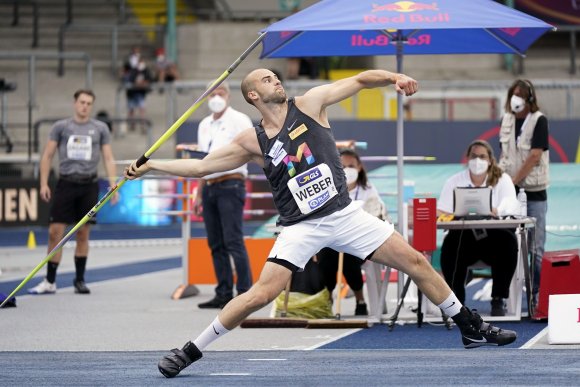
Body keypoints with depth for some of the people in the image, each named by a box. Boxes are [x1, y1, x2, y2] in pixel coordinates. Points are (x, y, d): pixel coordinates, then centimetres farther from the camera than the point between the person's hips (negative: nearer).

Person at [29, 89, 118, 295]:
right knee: (55, 232, -6)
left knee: (83, 234, 4)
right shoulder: (61, 127, 5)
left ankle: (80, 280, 14)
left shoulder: (100, 128, 7)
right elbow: (47, 156, 7)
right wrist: (43, 183, -2)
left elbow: (109, 159, 7)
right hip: (66, 183, -1)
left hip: (89, 184, 1)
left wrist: (113, 186, -4)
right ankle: (50, 281, 0)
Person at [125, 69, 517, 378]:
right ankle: (189, 353, -9)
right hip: (302, 227, -2)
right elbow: (200, 166, 5)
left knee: (416, 262, 1)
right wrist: (151, 165, -2)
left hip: (346, 214, 2)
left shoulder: (309, 104, 1)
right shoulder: (252, 141, 0)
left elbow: (359, 80, -1)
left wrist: (392, 77, -20)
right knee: (262, 293, -18)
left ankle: (471, 327, 17)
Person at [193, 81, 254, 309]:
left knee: (233, 241, -12)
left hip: (230, 185, -7)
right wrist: (199, 194, 21)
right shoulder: (204, 125, 20)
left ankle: (244, 293, -12)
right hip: (209, 186, 7)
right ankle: (223, 294, 11)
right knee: (216, 244, 7)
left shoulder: (238, 121, -2)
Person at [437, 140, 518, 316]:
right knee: (451, 244, -32)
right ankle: (456, 300, -18)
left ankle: (498, 300, -17)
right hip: (464, 236, 0)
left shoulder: (502, 180, 6)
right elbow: (442, 212, -1)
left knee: (508, 241, -32)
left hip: (493, 237, 0)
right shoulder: (454, 181, 10)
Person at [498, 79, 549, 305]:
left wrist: (514, 180, -17)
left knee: (535, 247, 0)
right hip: (510, 191, 5)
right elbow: (504, 155, 12)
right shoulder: (507, 120, 7)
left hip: (534, 192, -5)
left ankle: (537, 293, 5)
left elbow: (535, 155, -15)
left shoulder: (539, 121, -8)